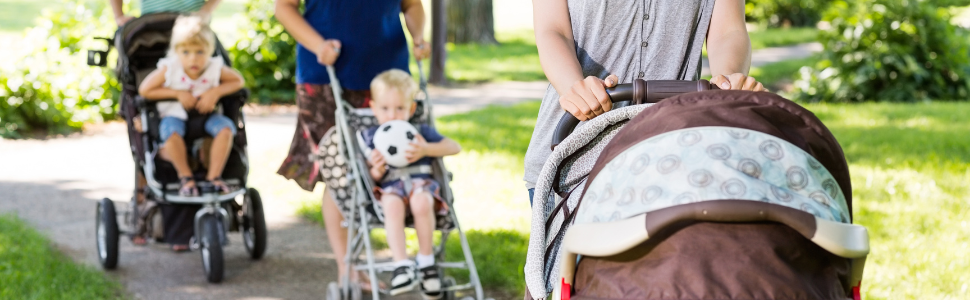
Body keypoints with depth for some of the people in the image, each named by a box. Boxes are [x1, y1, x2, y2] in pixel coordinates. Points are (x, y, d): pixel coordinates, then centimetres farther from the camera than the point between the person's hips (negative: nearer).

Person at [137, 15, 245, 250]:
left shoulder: (214, 67, -10)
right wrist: (177, 93, -18)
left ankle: (214, 176, -19)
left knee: (225, 127, -28)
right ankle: (185, 177, -22)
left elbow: (238, 81, 2)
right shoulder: (169, 68, -14)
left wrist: (216, 92, -16)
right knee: (171, 131, -37)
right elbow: (144, 90, -11)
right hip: (174, 114, -2)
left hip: (205, 115, 2)